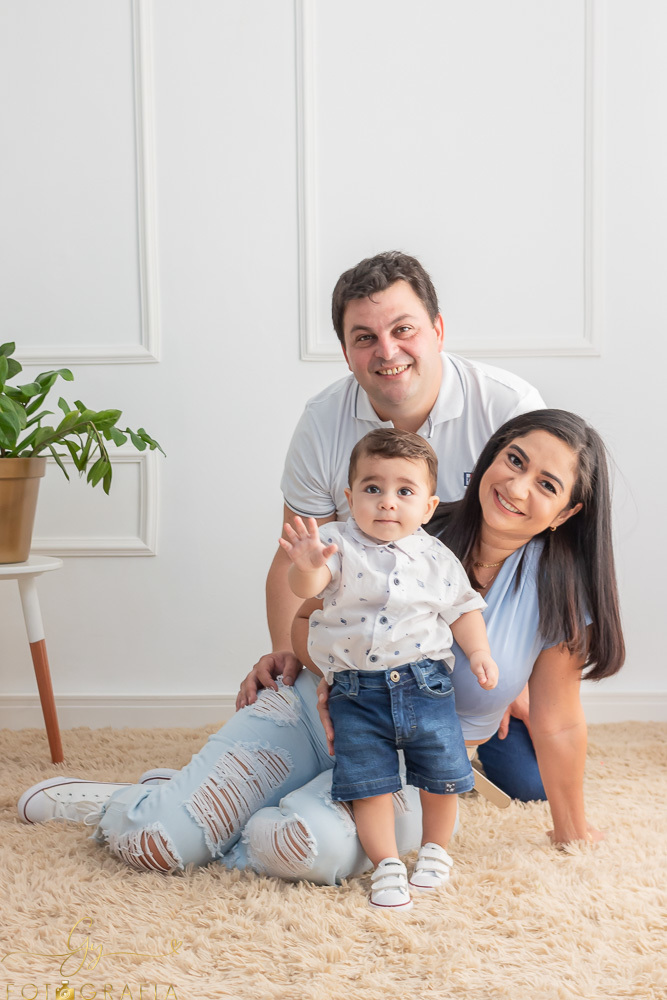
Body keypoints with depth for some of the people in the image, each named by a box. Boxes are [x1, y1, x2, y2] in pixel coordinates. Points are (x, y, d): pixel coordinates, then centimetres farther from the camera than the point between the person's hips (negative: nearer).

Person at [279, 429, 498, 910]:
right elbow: (306, 588, -25)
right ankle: (387, 863, 18)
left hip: (425, 683, 2)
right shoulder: (339, 545, -8)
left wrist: (479, 651, -4)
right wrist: (306, 567, -48)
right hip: (357, 692, -1)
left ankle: (436, 849, 31)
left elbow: (462, 609, 11)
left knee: (442, 775, 7)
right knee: (368, 783, 2)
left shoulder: (437, 558, 1)